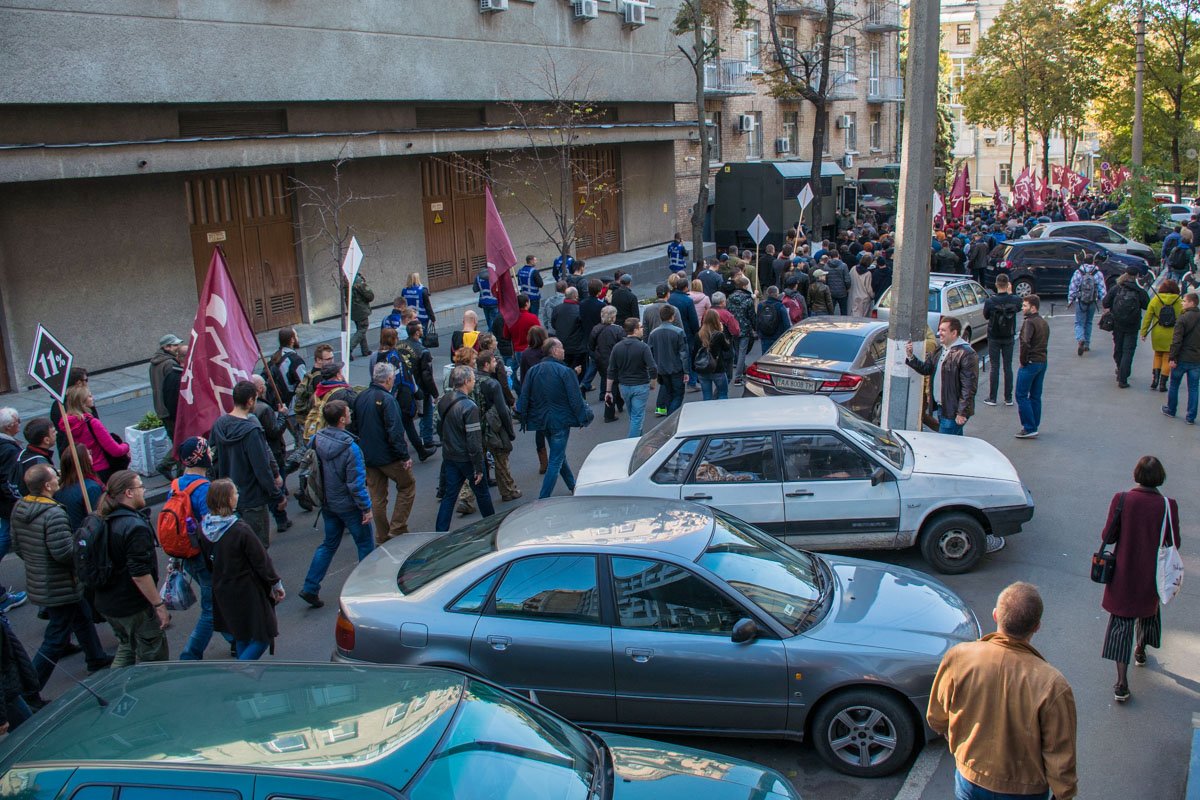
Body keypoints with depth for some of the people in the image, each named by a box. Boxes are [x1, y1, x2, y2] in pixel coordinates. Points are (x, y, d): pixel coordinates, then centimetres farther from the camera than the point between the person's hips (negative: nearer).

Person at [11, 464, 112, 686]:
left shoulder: (19, 508, 0)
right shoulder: (54, 514, -28)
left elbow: (17, 546, 10)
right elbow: (64, 553, -29)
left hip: (36, 582, 10)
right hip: (60, 589, -10)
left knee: (82, 617, 28)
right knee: (56, 641, 2)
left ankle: (97, 659, 45)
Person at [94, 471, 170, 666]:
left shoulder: (106, 522, 5)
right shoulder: (135, 526, -24)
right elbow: (140, 574, -27)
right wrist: (159, 605, -21)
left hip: (107, 604, 9)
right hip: (135, 606, -9)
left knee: (126, 649, 25)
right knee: (152, 658, 6)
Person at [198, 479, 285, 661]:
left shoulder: (204, 528, -6)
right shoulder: (241, 531, -26)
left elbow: (207, 560, 7)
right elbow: (261, 560, -18)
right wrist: (276, 584, -4)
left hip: (222, 591, 8)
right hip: (247, 592, -8)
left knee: (240, 636, 24)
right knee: (262, 637, 4)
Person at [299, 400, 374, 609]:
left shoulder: (317, 439, -6)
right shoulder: (349, 448, -26)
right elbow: (356, 483, -23)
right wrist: (366, 507, -13)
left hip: (328, 503, 7)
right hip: (349, 505, -6)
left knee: (329, 544, 18)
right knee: (365, 545, 12)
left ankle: (310, 588, 14)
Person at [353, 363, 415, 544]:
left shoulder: (360, 398, 5)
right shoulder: (387, 399, -19)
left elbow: (355, 427, 15)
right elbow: (395, 432, -22)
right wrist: (404, 456, -17)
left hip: (368, 456, 7)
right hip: (388, 457, -7)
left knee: (377, 497, 14)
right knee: (407, 485, 12)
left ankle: (382, 537, 21)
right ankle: (397, 529, 6)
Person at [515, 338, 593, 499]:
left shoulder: (533, 371, -2)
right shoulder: (564, 371, -16)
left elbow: (524, 398, 1)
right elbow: (575, 398, -14)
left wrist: (524, 420, 9)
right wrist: (583, 418, -3)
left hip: (541, 420, 6)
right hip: (560, 421, -6)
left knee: (559, 455, 23)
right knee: (556, 461, 1)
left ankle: (573, 486, 39)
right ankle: (543, 499, -3)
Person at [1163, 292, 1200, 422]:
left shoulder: (1182, 319, -14)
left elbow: (1176, 341, -18)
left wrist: (1172, 358, -13)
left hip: (1182, 359, -4)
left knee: (1174, 385, 14)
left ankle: (1171, 410, 25)